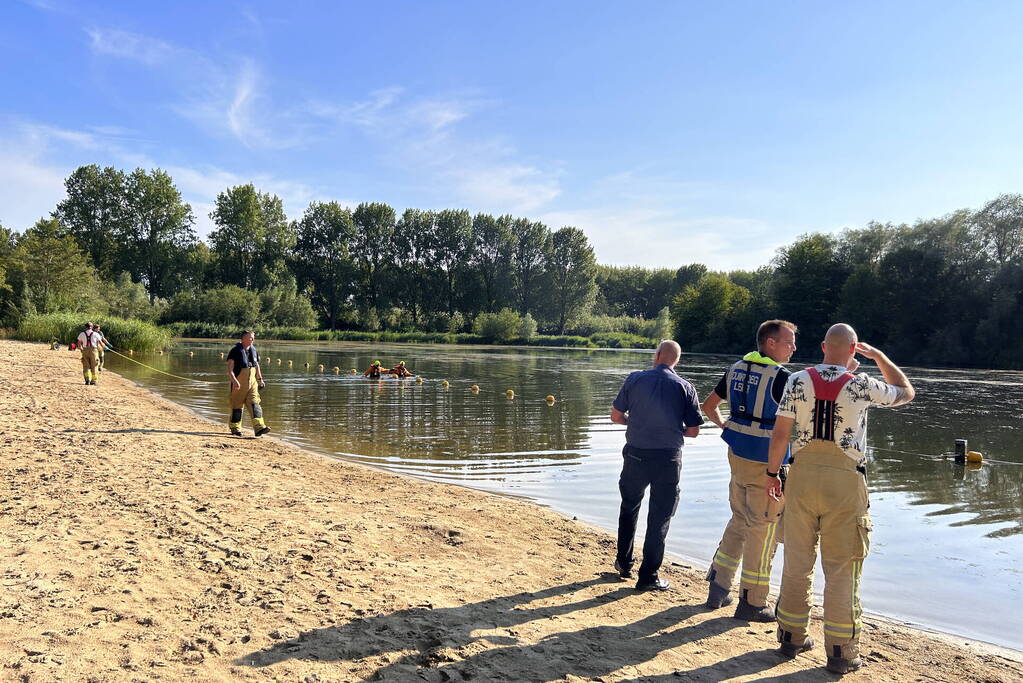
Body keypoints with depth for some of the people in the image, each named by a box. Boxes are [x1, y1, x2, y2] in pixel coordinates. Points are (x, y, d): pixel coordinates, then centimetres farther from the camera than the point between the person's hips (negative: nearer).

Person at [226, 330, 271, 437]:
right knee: (237, 405, 5)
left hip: (252, 382, 5)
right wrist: (234, 380, -27)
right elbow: (230, 369, -14)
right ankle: (235, 428, 20)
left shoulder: (254, 351, 12)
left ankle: (259, 427, -16)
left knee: (254, 403, -7)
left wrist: (260, 379, 20)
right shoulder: (235, 351, -8)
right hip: (239, 383, -5)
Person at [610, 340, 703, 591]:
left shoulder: (635, 379, -3)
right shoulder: (685, 388, -4)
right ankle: (648, 576, 14)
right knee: (660, 516, 10)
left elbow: (616, 416, 0)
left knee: (629, 507, 22)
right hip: (669, 459, -1)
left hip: (636, 455, 1)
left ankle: (624, 563, 31)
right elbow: (693, 431, -3)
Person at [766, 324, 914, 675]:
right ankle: (841, 653, 14)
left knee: (797, 562, 12)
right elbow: (907, 393, 15)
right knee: (842, 570, 6)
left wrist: (771, 472, 7)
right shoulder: (862, 385, -5)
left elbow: (780, 432, -4)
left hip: (803, 474, 2)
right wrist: (879, 356, 21)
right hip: (844, 479, -2)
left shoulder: (798, 380, -2)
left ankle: (791, 637, 24)